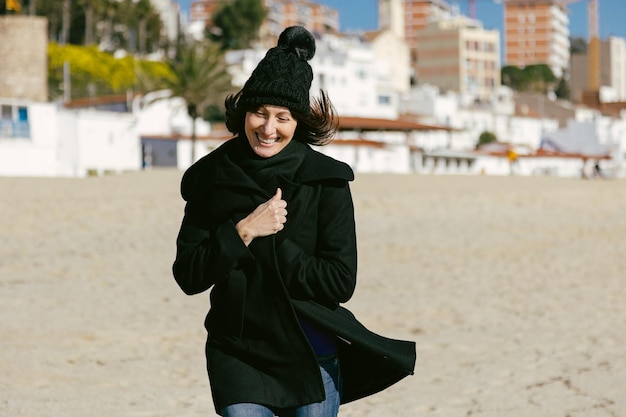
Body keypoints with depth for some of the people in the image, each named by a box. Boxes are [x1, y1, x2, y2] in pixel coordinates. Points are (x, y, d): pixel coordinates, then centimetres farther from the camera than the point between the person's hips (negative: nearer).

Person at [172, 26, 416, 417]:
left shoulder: (327, 181, -6)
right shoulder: (210, 179, 0)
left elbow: (341, 282, -9)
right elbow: (188, 275, -3)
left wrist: (269, 245, -15)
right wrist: (242, 232, -16)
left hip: (311, 357, -1)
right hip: (237, 357, 1)